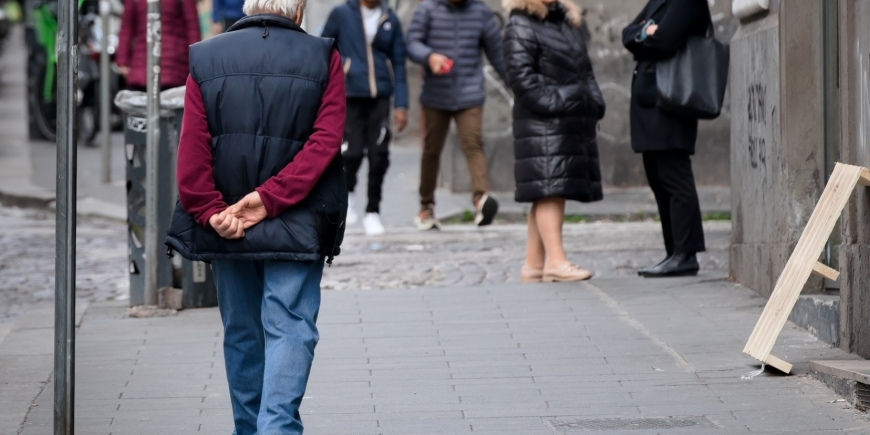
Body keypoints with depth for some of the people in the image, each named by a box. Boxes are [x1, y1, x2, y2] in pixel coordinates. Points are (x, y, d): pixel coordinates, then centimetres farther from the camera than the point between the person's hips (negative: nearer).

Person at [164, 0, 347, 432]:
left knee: (241, 332, 15)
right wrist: (269, 198, -14)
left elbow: (191, 150, -7)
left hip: (225, 226, 2)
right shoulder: (322, 59, -1)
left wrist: (210, 212, -10)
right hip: (297, 227, -2)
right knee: (290, 329, -2)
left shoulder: (206, 59, 2)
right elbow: (326, 141, -11)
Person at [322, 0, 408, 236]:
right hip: (350, 95, -2)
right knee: (354, 152, -8)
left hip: (380, 97, 2)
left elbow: (398, 64, 9)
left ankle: (372, 212, 12)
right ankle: (347, 193, 24)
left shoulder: (390, 20, 7)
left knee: (379, 156, -3)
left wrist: (401, 105, 4)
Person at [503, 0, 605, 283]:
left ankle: (534, 264, 10)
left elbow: (584, 69, 25)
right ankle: (556, 261, -17)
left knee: (549, 196, 7)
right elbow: (521, 76, -14)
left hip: (575, 122, 8)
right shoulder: (521, 27, -6)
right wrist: (553, 103, -19)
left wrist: (594, 102, 10)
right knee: (549, 192, -12)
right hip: (543, 124, -8)